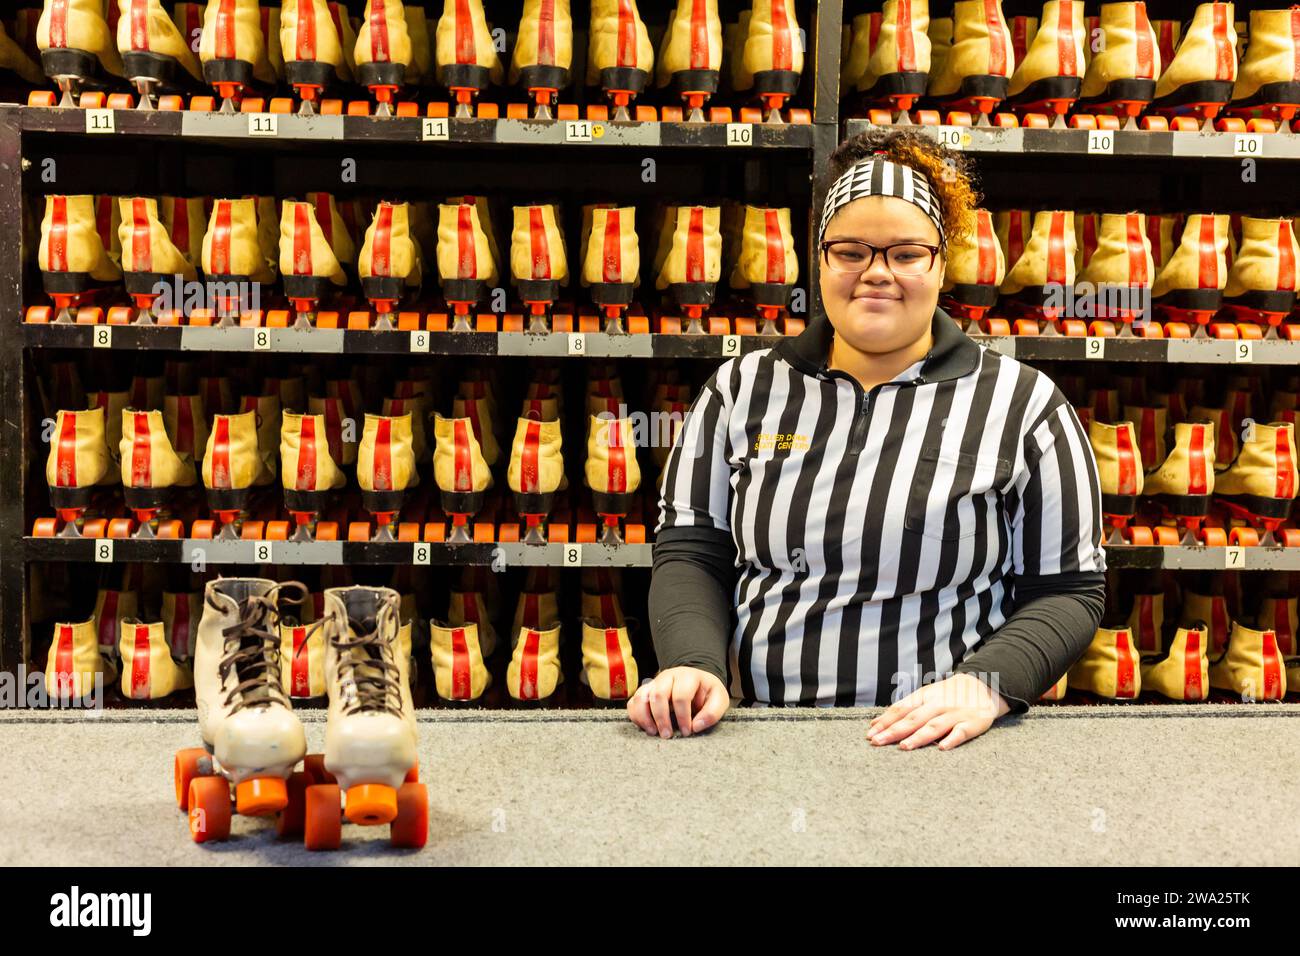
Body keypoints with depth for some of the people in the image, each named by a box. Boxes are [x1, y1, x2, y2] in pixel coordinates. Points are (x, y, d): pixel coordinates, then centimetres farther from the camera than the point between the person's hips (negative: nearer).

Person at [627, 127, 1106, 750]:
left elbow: (1070, 590, 2)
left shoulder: (1022, 403, 2)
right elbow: (690, 553, 7)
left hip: (941, 744, 0)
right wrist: (693, 665, -12)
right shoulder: (742, 390, 9)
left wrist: (985, 686, -15)